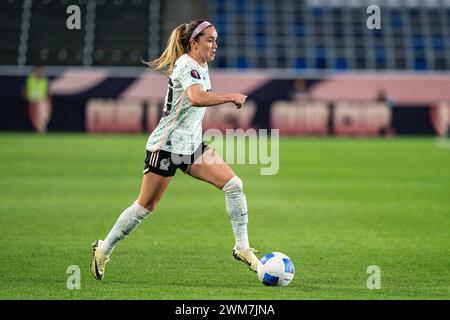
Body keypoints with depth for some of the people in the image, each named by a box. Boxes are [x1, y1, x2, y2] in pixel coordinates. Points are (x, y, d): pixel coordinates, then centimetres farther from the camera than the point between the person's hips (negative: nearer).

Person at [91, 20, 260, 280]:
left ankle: (242, 248, -2)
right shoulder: (186, 65, -18)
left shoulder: (202, 66, 11)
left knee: (234, 184, -7)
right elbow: (196, 98, -38)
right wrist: (231, 97, -30)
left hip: (193, 145, 8)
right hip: (167, 145, -8)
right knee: (146, 206, 1)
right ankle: (104, 249, 18)